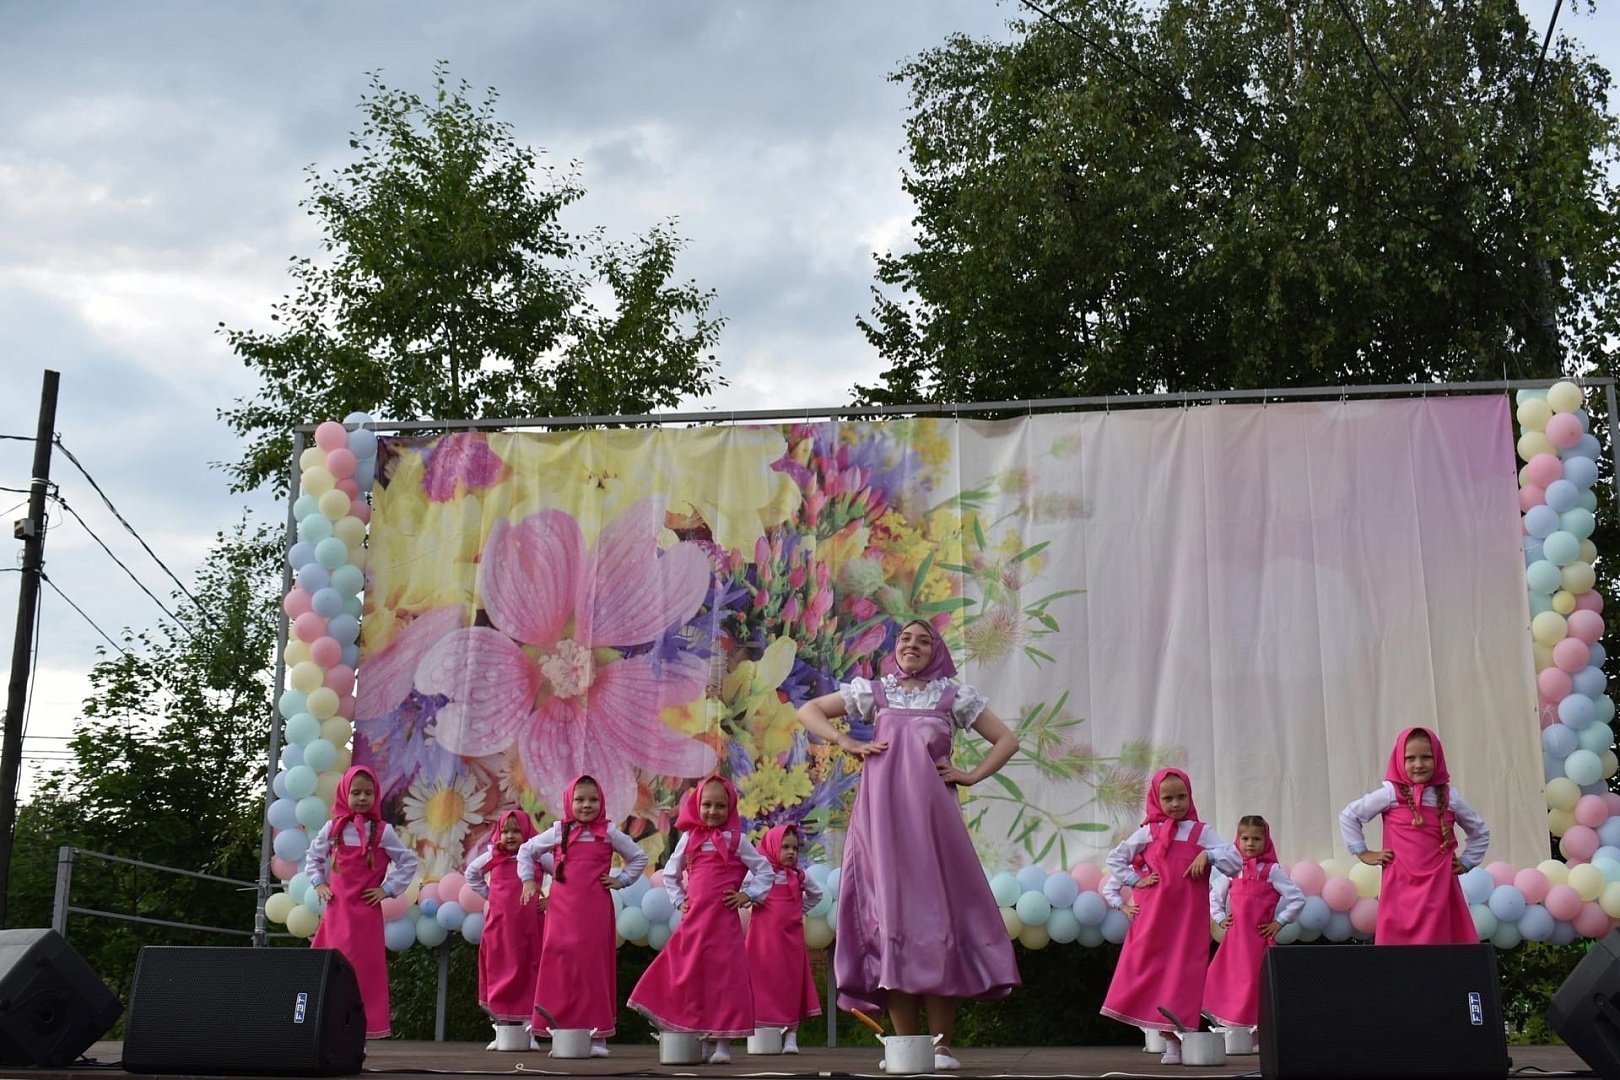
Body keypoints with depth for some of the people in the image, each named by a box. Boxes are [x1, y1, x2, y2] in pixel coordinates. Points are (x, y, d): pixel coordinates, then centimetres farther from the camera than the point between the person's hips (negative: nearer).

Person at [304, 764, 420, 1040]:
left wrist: (388, 889, -3)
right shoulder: (332, 828, 5)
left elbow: (408, 862, 2)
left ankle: (362, 1033, 0)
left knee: (364, 971, -2)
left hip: (366, 912, -2)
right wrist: (318, 883, 8)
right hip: (336, 911, 2)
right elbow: (312, 857, 20)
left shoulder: (382, 831, -2)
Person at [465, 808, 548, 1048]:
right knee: (500, 974, 5)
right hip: (499, 924, 2)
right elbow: (471, 873, 25)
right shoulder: (492, 857, 7)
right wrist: (488, 894, 14)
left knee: (528, 972, -1)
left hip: (528, 924, -2)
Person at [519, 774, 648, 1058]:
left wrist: (621, 880, 5)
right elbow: (526, 850, 20)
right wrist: (529, 879, 10)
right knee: (561, 965, -1)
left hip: (595, 912, -1)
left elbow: (639, 856, 14)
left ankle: (598, 1036, 3)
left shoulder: (609, 833, 4)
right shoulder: (558, 832, 7)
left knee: (593, 965, -1)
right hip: (562, 910, 1)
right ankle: (563, 1032, 6)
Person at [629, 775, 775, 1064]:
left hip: (723, 921, -4)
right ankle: (705, 1040, 14)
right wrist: (679, 900, 10)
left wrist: (748, 895, -3)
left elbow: (765, 871, 5)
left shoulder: (736, 840, 0)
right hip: (693, 921, 4)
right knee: (691, 978, 4)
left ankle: (723, 1042, 2)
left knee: (723, 976, -3)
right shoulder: (689, 839, 9)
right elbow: (670, 873, 21)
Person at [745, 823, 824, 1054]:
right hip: (765, 936, -4)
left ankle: (791, 1038, 9)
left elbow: (816, 894, 25)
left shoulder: (800, 876, 8)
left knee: (791, 984, 4)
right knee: (764, 982, -2)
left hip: (791, 937, 4)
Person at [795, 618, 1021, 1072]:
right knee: (890, 918, -3)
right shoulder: (873, 691, 14)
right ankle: (906, 1044, 0)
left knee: (936, 915, -5)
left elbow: (1007, 739, 15)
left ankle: (941, 1044, -2)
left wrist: (971, 776, 3)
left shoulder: (954, 695, 12)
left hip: (930, 815, -1)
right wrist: (846, 742, 5)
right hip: (880, 815, 1)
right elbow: (807, 711, 18)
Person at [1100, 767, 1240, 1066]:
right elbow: (1116, 858, 13)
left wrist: (1208, 854, -13)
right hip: (1154, 914, 1)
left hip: (1188, 916, -1)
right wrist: (1136, 880, 2)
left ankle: (1176, 1039, -4)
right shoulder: (1148, 832, 6)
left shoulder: (1200, 831, 5)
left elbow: (1235, 862, 1)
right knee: (1151, 967, -3)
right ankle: (1170, 1039, 2)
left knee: (1183, 969, -4)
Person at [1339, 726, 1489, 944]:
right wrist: (1363, 853, 5)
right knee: (1398, 941, -4)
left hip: (1438, 888, 2)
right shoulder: (1391, 793, 0)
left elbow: (1480, 831, 23)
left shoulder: (1449, 796, 7)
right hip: (1401, 887, -2)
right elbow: (1348, 816, 7)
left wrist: (1466, 862, 14)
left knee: (1439, 940, 0)